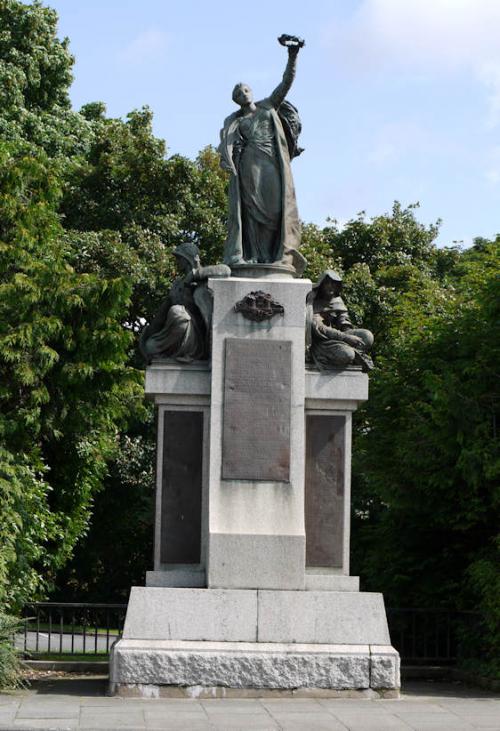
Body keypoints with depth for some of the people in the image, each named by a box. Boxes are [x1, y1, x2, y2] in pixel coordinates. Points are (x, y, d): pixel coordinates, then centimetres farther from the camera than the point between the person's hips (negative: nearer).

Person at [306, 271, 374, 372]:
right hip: (321, 342, -6)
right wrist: (347, 338, -26)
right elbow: (319, 329, -21)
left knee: (367, 335, -15)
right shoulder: (314, 303, -11)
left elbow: (345, 325, 13)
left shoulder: (337, 300, 10)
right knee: (346, 354, -33)